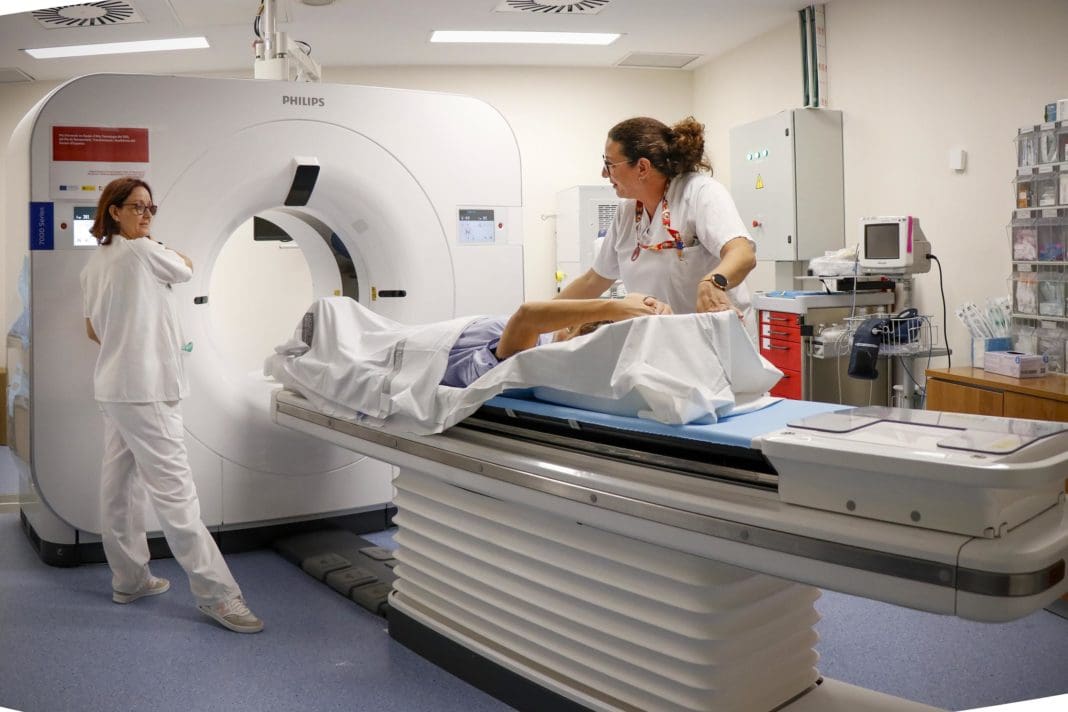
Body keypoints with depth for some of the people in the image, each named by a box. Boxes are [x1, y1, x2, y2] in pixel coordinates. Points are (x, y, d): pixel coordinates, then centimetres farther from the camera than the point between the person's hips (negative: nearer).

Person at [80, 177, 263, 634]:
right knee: (174, 490, -11)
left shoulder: (95, 264, 14)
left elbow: (93, 330, 20)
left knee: (120, 485, 13)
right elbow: (186, 269, 6)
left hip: (114, 387, 10)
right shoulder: (143, 251, -12)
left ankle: (129, 580, 24)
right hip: (144, 390, -10)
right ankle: (216, 593, -10)